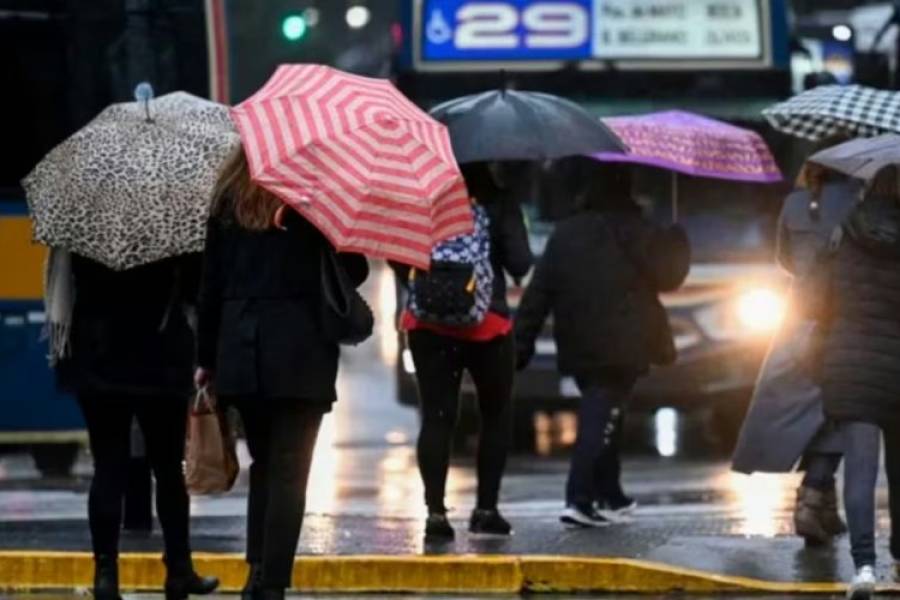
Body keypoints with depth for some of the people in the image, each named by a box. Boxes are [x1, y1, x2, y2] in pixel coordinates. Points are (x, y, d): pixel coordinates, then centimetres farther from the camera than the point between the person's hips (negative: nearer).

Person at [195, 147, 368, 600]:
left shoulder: (229, 197, 7)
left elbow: (211, 282, 8)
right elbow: (353, 270, -3)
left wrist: (206, 358, 13)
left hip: (240, 350, 4)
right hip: (301, 353, -4)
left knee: (263, 464, 19)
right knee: (288, 472, -1)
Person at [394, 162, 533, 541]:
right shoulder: (498, 202, -7)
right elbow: (520, 264, -11)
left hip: (428, 323, 2)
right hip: (487, 325, -2)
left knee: (436, 417, 3)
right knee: (496, 415, 15)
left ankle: (436, 512, -6)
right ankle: (486, 509, 11)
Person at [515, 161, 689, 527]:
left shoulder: (564, 233, 6)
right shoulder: (635, 232, -7)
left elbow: (539, 292, 4)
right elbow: (668, 274, 2)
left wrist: (522, 342, 7)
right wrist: (677, 241, 21)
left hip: (577, 347, 5)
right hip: (620, 350, -5)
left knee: (598, 417, 20)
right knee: (601, 420, -8)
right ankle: (579, 501, -19)